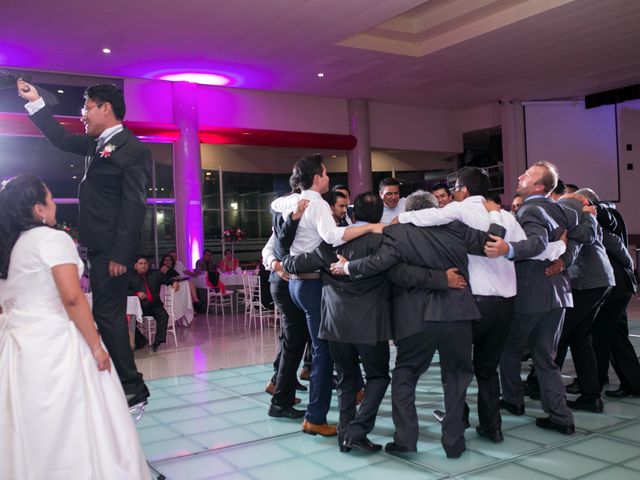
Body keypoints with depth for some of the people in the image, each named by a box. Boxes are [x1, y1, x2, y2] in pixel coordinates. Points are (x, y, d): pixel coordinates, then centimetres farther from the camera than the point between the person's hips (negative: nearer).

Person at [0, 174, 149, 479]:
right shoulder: (52, 239, -10)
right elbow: (72, 298, -20)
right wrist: (96, 346, -15)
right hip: (54, 345, -8)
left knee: (30, 428, 13)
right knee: (73, 426, 0)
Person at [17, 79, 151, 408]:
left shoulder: (133, 150, -12)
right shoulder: (97, 144, 15)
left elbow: (134, 205, -17)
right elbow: (61, 139, 31)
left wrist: (120, 254, -21)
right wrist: (35, 101, 26)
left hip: (111, 248, -9)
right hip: (96, 245, 9)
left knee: (108, 314, -7)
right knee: (109, 313, 13)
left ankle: (132, 387, 2)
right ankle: (127, 383, 24)